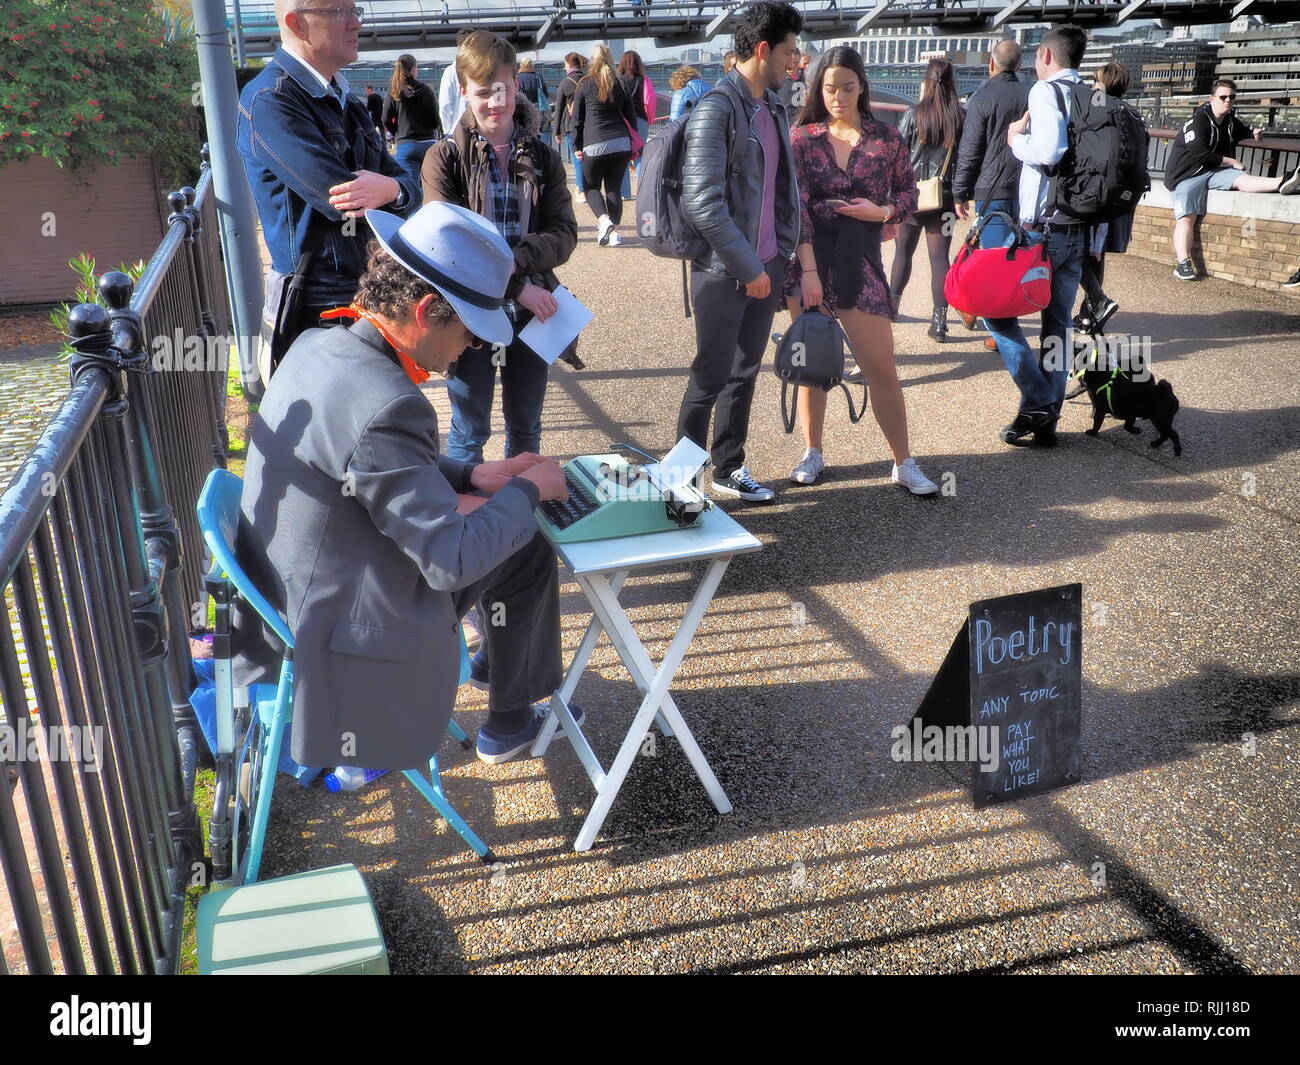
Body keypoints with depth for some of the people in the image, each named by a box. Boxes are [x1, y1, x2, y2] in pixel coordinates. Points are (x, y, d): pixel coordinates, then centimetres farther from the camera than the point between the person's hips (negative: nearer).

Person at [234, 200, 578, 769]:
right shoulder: (384, 405, -32)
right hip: (338, 632, -9)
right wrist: (528, 491, -12)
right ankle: (509, 723, 29)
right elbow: (452, 561, -27)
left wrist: (469, 476, 5)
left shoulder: (315, 346, -3)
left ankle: (501, 662, 45)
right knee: (527, 555, 9)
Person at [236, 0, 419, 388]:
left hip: (370, 296, 8)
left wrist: (390, 189, -18)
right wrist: (391, 189, -3)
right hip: (318, 311, -8)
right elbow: (339, 197, -23)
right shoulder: (269, 101, -15)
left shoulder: (343, 100, 14)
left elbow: (410, 186, 7)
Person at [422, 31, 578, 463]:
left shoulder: (544, 158, 5)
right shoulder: (444, 159, -5)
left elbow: (564, 235, -3)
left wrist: (514, 259, -21)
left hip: (532, 312, 3)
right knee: (469, 432, 9)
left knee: (526, 428, 15)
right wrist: (518, 286, -19)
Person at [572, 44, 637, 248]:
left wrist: (577, 146, 10)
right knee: (615, 187, 11)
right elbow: (631, 116, 13)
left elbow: (577, 118, 4)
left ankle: (604, 220, -14)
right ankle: (614, 231, 3)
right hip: (621, 143, 3)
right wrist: (632, 144, 21)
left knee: (591, 186, 11)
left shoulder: (585, 85, 3)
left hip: (595, 145, -3)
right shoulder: (619, 84, 10)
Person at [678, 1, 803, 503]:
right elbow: (703, 204, -22)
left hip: (766, 267, 7)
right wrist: (748, 268, -17)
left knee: (745, 373, 14)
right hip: (724, 272, -7)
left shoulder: (775, 106, 10)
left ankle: (729, 469, 28)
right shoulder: (716, 109, -16)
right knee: (711, 377, 1)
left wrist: (781, 255, 8)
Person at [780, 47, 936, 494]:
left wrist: (883, 212, -11)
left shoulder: (886, 139, 4)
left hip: (860, 260, 0)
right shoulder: (802, 138, 1)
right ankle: (813, 452, 22)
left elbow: (908, 193, 12)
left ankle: (904, 464, 8)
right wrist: (808, 269, -15)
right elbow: (796, 205, -6)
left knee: (881, 366, -1)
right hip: (808, 258, 0)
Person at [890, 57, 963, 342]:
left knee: (903, 251, 16)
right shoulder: (960, 117, -4)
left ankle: (892, 304, 28)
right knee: (940, 257, 1)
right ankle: (939, 321, -2)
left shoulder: (914, 114, -7)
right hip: (944, 197, 1)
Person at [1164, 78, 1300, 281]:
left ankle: (1282, 183, -49)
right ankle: (1183, 263, -25)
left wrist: (1252, 133, 14)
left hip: (1216, 172, 5)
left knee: (1241, 178, -24)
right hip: (1188, 173, -5)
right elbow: (1200, 154, -18)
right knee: (1186, 218, -20)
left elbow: (1242, 132, 39)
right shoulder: (1198, 121, -10)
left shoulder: (1231, 122, 15)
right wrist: (1230, 161, -9)